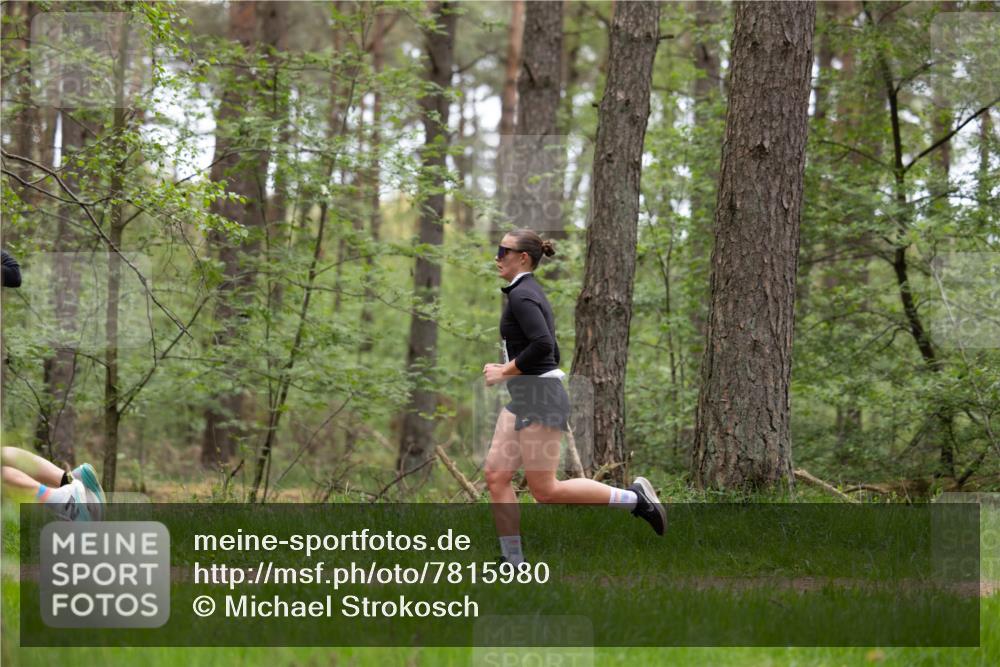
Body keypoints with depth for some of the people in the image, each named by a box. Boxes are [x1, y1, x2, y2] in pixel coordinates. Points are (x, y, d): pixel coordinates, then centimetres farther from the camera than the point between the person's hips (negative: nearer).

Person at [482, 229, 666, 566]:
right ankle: (513, 562, 5)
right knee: (496, 475, 3)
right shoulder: (531, 292, 16)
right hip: (523, 400, 10)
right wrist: (505, 370, 13)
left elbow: (543, 344, -28)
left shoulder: (522, 294, -14)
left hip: (541, 399, -10)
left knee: (544, 489, -7)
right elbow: (551, 351, 21)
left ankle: (633, 497, 1)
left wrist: (505, 371, -17)